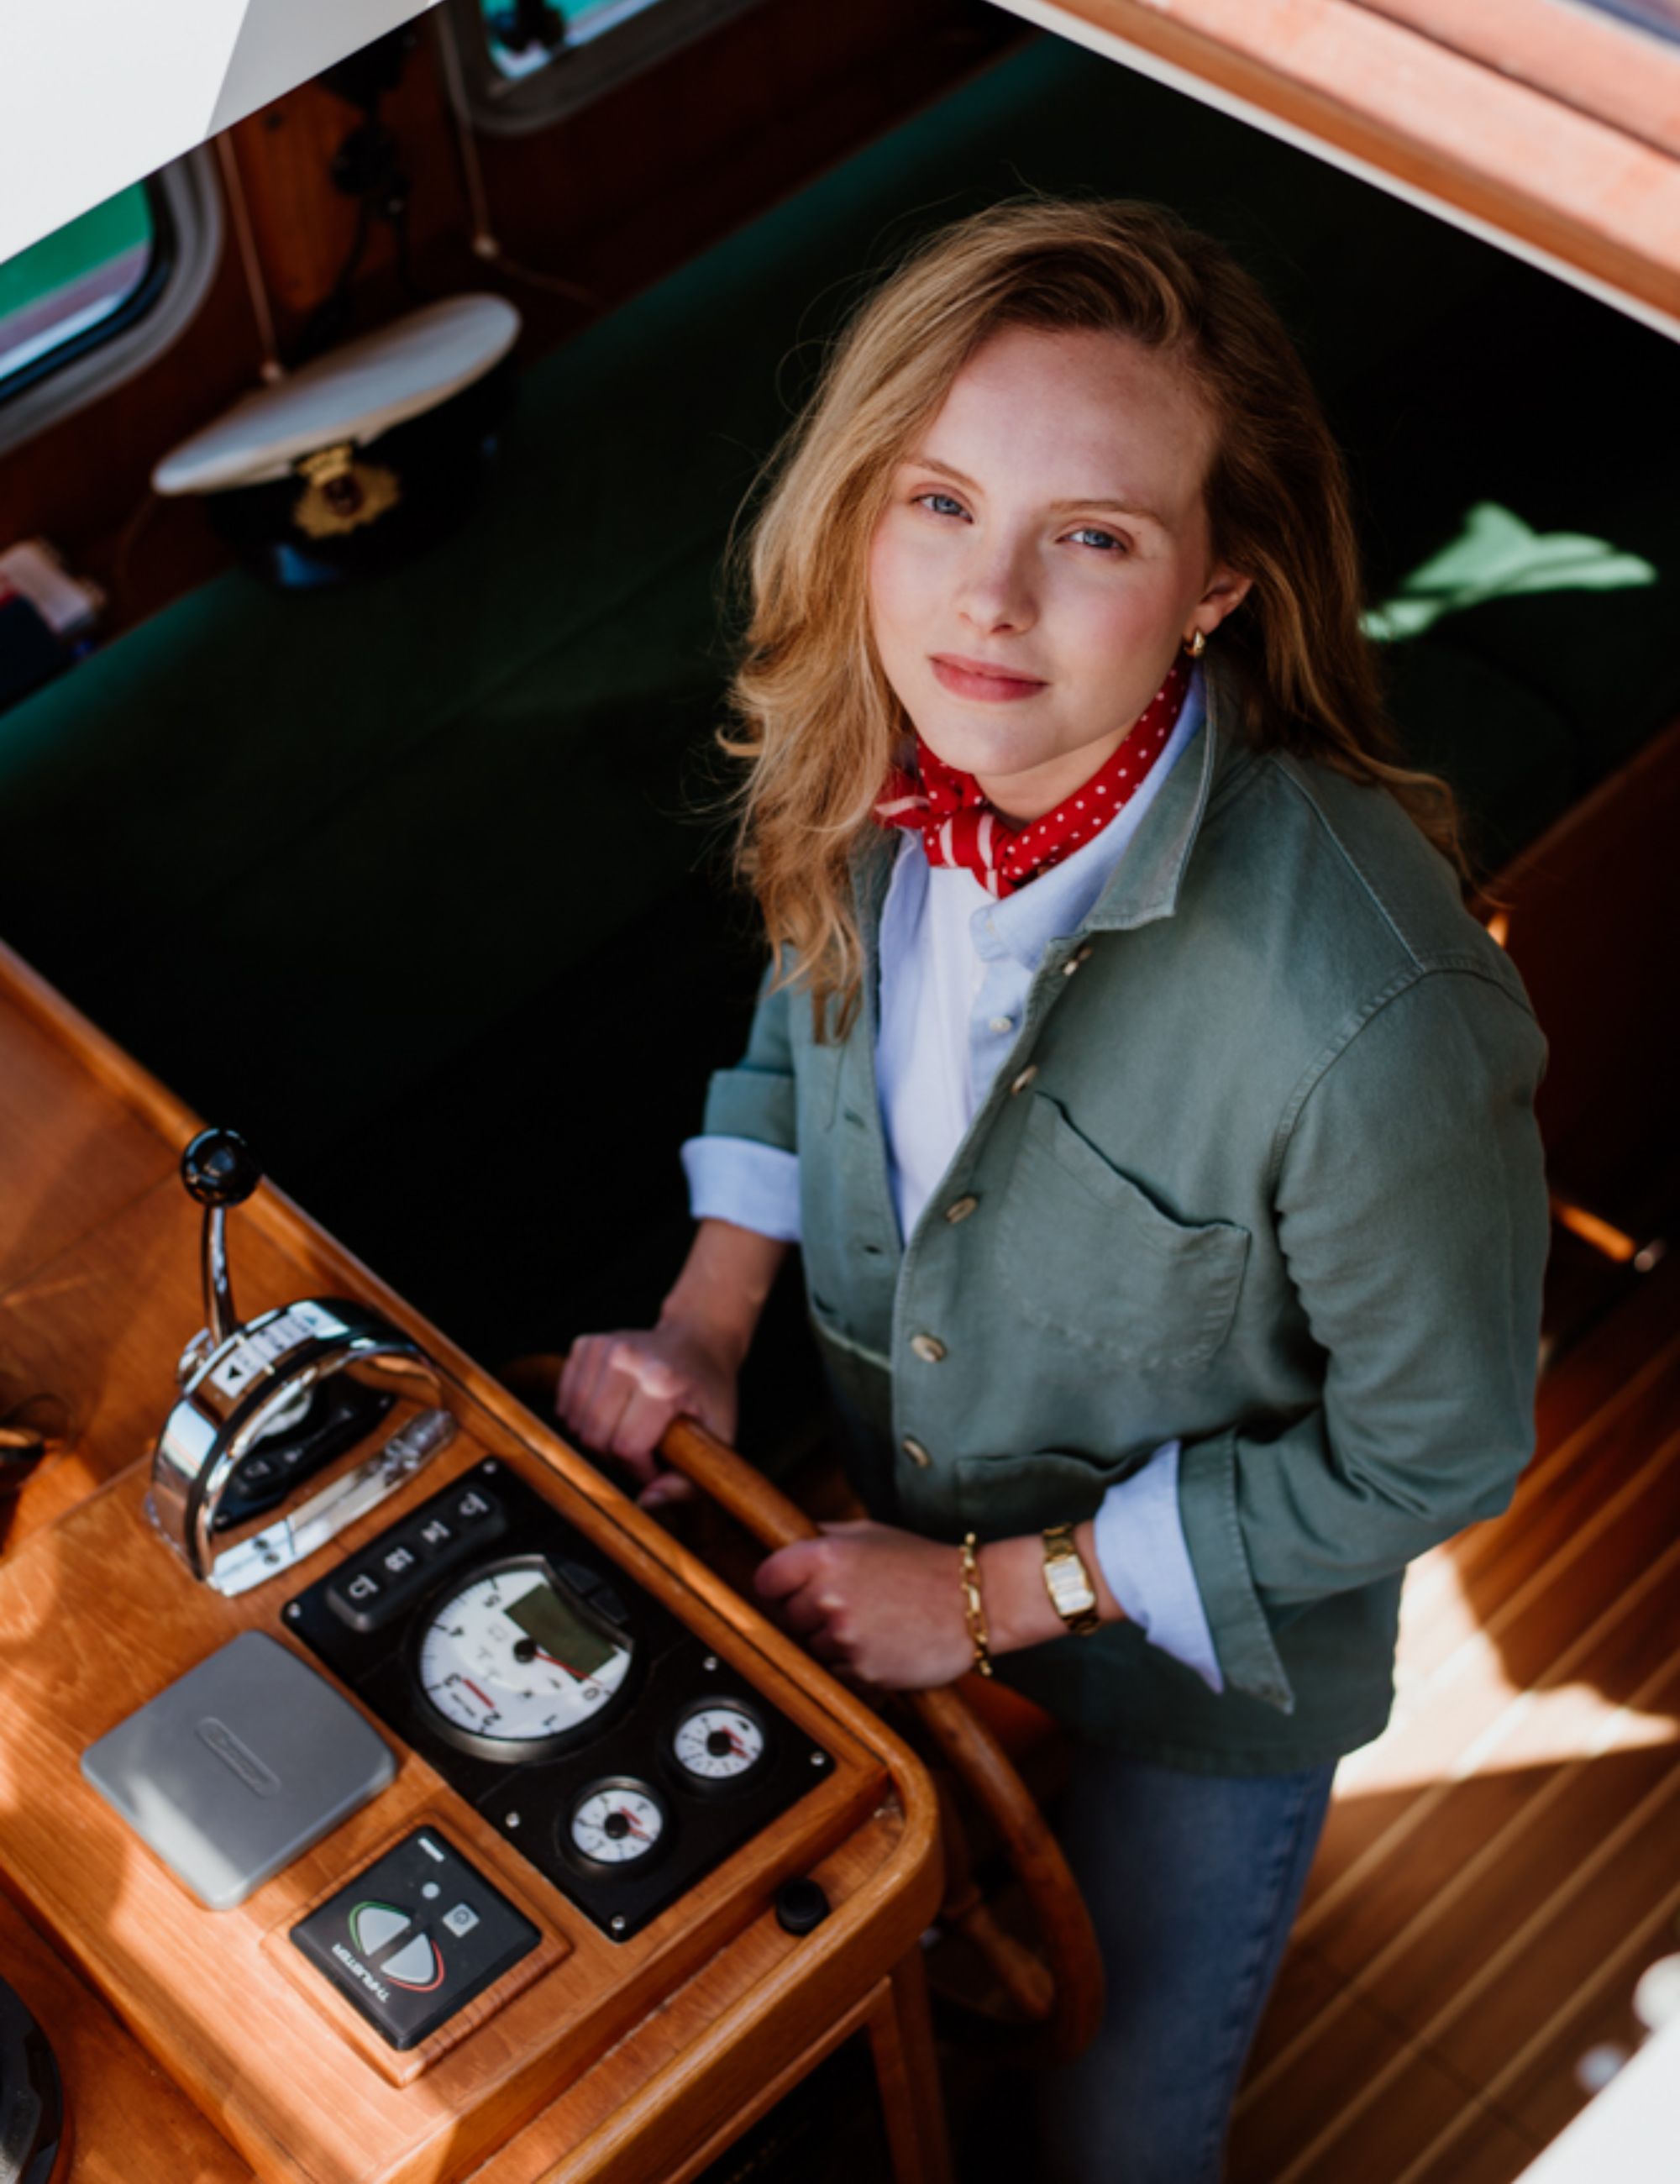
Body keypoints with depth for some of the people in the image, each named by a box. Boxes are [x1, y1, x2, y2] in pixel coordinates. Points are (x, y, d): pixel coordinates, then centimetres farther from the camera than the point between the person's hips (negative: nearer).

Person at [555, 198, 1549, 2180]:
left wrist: (1000, 1592, -19)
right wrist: (708, 1321, -8)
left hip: (1191, 1672, -5)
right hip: (899, 1544, 5)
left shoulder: (1367, 1011, -41)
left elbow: (1429, 1451, -24)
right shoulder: (887, 773, -21)